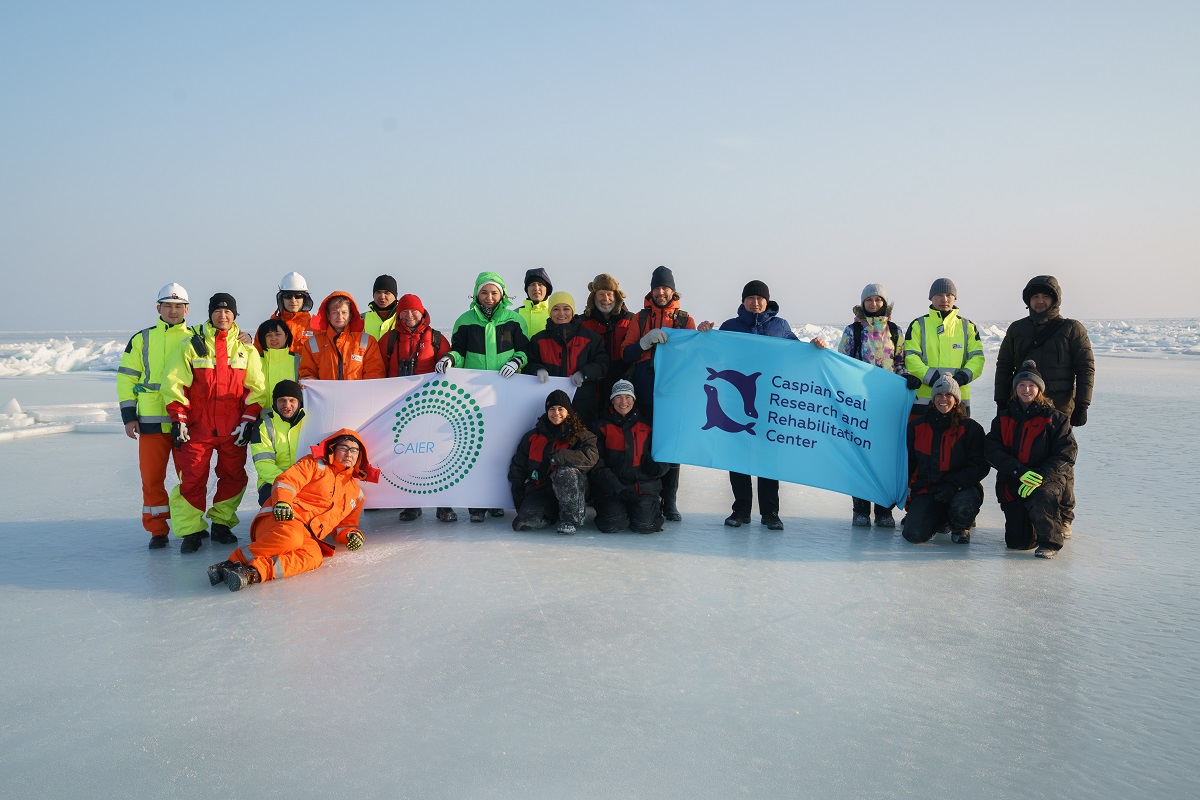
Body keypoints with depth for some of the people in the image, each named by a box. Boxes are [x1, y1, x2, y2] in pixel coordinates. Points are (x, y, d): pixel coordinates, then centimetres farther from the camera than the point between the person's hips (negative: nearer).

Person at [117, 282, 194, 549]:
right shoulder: (141, 340, 9)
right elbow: (126, 378, 8)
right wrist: (129, 416, 1)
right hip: (151, 422, 0)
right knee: (152, 478, 2)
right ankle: (158, 530, 13)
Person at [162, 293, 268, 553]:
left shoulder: (245, 349, 7)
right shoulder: (192, 344, 2)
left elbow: (256, 387, 6)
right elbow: (174, 383, 0)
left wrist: (248, 420, -2)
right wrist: (178, 419, -6)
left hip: (233, 428, 2)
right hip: (197, 427, -2)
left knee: (233, 476, 7)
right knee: (192, 478, -4)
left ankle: (222, 524, 22)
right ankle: (191, 530, 6)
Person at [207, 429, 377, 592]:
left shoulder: (356, 492, 28)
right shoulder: (315, 463, 13)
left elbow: (346, 524, 33)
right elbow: (286, 481, 2)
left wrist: (352, 534, 9)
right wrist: (282, 501, -19)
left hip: (308, 537, 4)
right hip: (281, 520, -4)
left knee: (314, 556, -33)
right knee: (291, 536, -40)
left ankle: (254, 573, -48)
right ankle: (234, 562, -29)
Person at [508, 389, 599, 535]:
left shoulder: (580, 434, 1)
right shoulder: (532, 437, 10)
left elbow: (589, 457, -20)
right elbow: (517, 470, 14)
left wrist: (557, 457, -28)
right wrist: (520, 503, 8)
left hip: (570, 490, -3)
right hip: (540, 489, 3)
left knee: (566, 471, -37)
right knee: (525, 522, -26)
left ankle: (572, 517, -15)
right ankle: (552, 515, 8)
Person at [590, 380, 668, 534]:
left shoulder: (646, 425, 15)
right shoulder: (602, 427, 8)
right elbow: (596, 465, -1)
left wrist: (657, 466, -9)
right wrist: (617, 489, -14)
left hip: (644, 485, 1)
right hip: (611, 489, -1)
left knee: (644, 525, -22)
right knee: (613, 525, -25)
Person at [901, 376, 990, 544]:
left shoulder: (971, 428, 0)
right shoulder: (917, 427, 8)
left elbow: (980, 466, -5)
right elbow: (907, 462, 17)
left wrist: (954, 484, -19)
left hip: (962, 488, -2)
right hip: (926, 490, 2)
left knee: (963, 505, -39)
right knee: (914, 534, -21)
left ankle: (960, 527, 2)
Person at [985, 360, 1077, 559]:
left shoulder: (1055, 418, 0)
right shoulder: (1003, 419, 9)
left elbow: (1066, 455, -8)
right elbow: (993, 452, -4)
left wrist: (1040, 478, -23)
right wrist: (1020, 471, -20)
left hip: (1048, 480, -3)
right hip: (1012, 483, 3)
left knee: (1040, 501, -38)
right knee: (1017, 542, -5)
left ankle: (1050, 541, -8)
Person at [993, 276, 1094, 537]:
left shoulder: (1072, 328, 4)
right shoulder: (1017, 329, 13)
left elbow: (1086, 368, 2)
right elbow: (1003, 366, 15)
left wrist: (1082, 405, -5)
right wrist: (1002, 402, 9)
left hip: (1059, 407, -3)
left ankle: (1063, 518, 9)